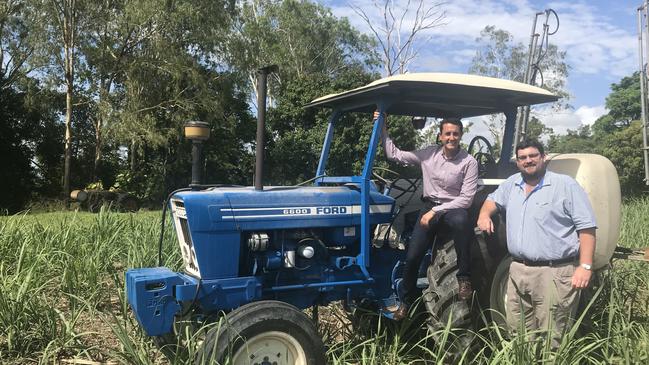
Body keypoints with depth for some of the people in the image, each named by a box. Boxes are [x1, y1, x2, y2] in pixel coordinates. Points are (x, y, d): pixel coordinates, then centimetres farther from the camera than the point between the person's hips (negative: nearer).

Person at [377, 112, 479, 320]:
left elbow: (466, 199, -11)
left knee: (460, 221, -40)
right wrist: (383, 130, -1)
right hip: (430, 207, 3)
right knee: (412, 256, -10)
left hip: (454, 208, -2)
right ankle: (407, 300, 14)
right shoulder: (428, 154, 3)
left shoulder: (469, 162, -7)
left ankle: (464, 278, -27)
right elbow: (394, 155, 7)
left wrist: (436, 211, -16)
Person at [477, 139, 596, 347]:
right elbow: (493, 199, 33)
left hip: (554, 273, -6)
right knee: (516, 335, 15)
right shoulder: (512, 184, 14)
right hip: (518, 271, 6)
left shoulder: (566, 185, -4)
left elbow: (586, 227, -7)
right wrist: (484, 214, 9)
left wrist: (585, 266, -15)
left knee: (551, 341, -3)